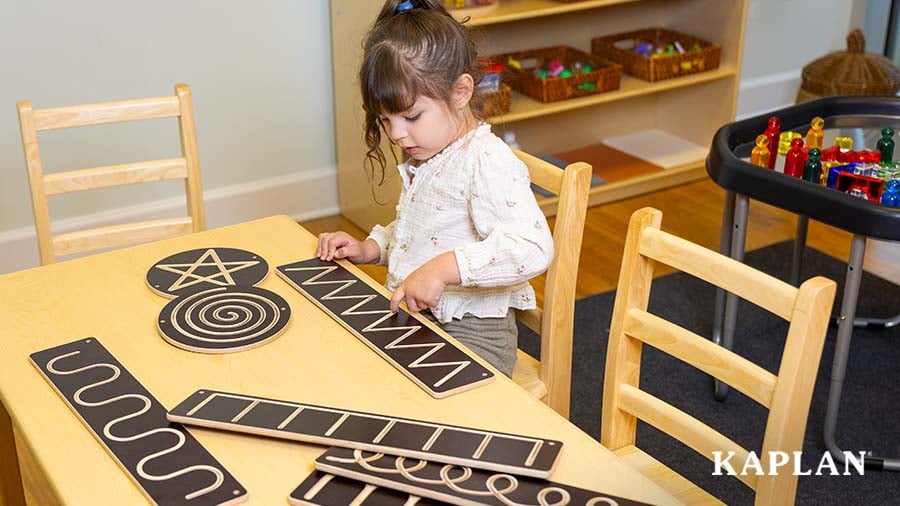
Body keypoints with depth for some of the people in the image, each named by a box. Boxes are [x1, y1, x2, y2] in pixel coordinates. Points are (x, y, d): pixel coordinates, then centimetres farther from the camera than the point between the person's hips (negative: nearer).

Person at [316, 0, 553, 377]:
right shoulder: (423, 157, 10)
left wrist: (444, 268, -37)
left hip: (471, 335, -9)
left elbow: (533, 248, -32)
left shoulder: (486, 162, -20)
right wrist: (370, 248, 9)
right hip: (413, 318, 9)